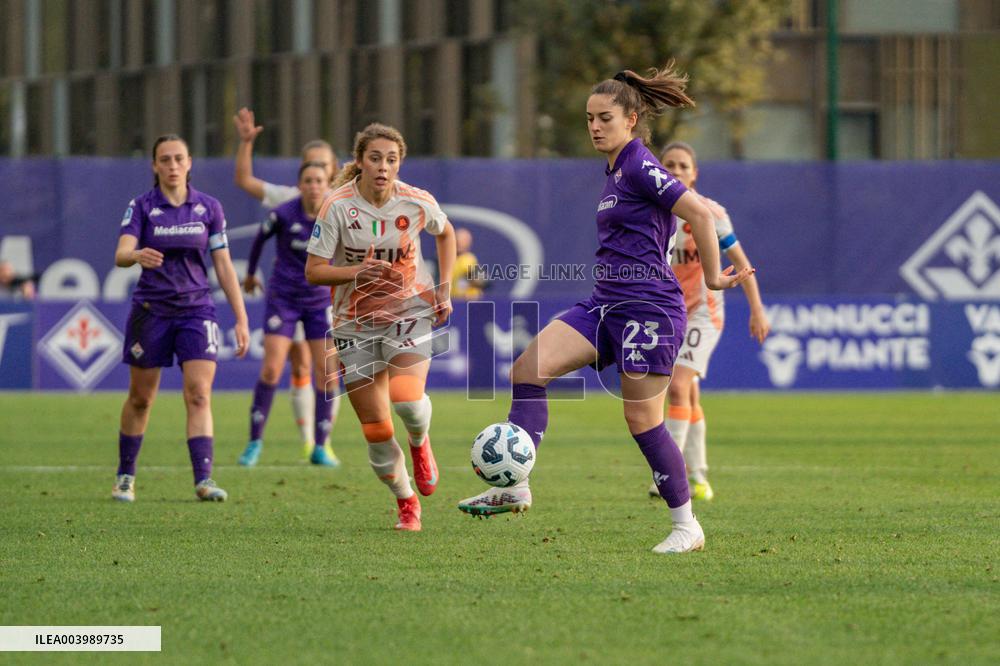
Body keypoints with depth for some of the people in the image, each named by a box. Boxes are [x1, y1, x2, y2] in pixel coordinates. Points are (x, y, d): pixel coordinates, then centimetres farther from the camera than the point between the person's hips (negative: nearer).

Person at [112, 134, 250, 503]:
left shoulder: (209, 207, 3)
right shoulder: (141, 206, -3)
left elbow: (224, 265, 5)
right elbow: (121, 254, -17)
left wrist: (241, 319, 1)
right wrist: (138, 255, -41)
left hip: (197, 309, 1)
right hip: (151, 310, -1)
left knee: (199, 396, -12)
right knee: (140, 398, 8)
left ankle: (204, 480, -17)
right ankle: (125, 476, 24)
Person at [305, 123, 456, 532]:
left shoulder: (417, 203, -9)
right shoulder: (338, 206, -14)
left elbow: (446, 234, 13)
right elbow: (313, 271, -12)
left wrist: (444, 289, 5)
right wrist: (357, 272, -28)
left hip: (410, 311, 0)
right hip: (355, 323, 0)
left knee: (407, 401, -25)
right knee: (377, 431, -2)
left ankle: (420, 444, 12)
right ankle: (406, 504, 23)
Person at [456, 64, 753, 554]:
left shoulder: (640, 168, -13)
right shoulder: (616, 172, 16)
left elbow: (699, 212, -19)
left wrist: (713, 277, -12)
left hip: (648, 307, -9)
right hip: (605, 305, 9)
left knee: (642, 420, -5)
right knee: (528, 368, -7)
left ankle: (686, 526, 9)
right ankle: (515, 487, -10)